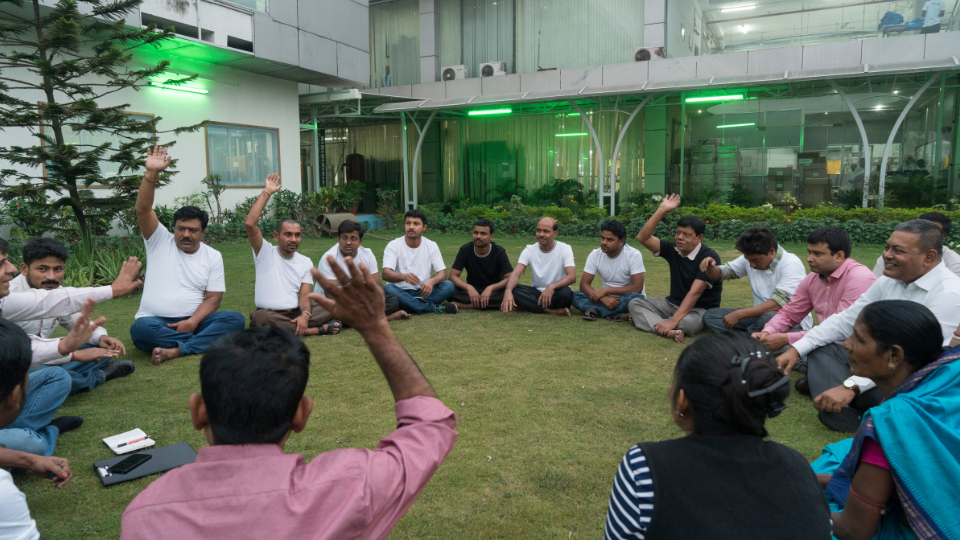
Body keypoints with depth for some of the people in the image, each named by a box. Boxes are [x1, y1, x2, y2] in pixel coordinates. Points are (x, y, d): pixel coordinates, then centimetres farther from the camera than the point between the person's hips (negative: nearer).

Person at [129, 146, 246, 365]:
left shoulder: (213, 256, 6)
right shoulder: (159, 241, 5)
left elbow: (214, 297, -1)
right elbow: (143, 210, -12)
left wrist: (192, 322, -19)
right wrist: (151, 174, -25)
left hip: (194, 321, 1)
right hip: (156, 322, -1)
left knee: (235, 319, -25)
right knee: (140, 329, -36)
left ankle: (174, 351, -36)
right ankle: (206, 342, -25)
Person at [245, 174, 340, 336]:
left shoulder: (306, 263, 12)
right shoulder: (265, 252, 3)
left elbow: (304, 296, 1)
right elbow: (249, 223, -14)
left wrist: (305, 314, -22)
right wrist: (266, 192, -10)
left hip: (296, 314, 2)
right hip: (269, 314, -2)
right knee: (261, 317, -40)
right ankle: (317, 330, -27)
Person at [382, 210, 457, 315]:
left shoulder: (431, 246, 2)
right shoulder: (393, 245, -6)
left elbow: (442, 273, -3)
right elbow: (386, 274, -19)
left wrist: (432, 281, -29)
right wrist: (404, 276, -42)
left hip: (422, 292, 2)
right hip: (400, 292, -2)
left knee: (449, 286, -22)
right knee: (388, 289, -36)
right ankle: (433, 308, -28)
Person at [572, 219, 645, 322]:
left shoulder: (634, 255, -16)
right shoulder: (595, 255, -6)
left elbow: (637, 288, -21)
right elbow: (584, 284, -9)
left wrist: (606, 290, -24)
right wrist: (603, 297, -28)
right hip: (607, 298, 4)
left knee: (634, 298, -37)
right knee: (576, 296, -19)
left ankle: (595, 310, -26)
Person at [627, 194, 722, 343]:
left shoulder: (709, 257, -19)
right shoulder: (672, 250, -1)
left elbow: (694, 292, -28)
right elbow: (643, 237, -9)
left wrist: (673, 321, -36)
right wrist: (662, 210, -17)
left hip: (700, 309, -6)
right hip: (673, 303, 6)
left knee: (687, 322, -39)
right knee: (635, 303, -12)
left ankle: (647, 319, -15)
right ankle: (669, 332, -33)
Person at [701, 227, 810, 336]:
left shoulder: (791, 264, -18)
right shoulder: (751, 258, 2)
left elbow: (779, 303, -28)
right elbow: (719, 274, 11)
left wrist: (739, 314, -29)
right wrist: (710, 266, -15)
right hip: (760, 314, 7)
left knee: (770, 317, -42)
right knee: (709, 315, -8)